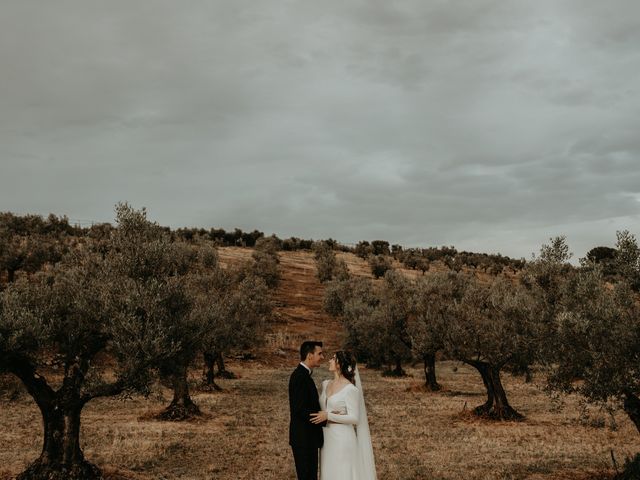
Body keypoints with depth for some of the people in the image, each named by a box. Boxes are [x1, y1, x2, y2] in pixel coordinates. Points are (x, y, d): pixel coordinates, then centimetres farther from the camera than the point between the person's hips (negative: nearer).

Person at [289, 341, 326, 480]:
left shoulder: (303, 374, 13)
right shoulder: (300, 376, -19)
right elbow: (300, 410, -24)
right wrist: (326, 419, -19)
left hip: (307, 437, 10)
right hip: (303, 439, -10)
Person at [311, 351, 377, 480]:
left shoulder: (350, 389, -14)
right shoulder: (325, 384, 8)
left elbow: (354, 418, -16)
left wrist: (328, 416, -20)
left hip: (343, 438, -7)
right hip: (327, 437, 7)